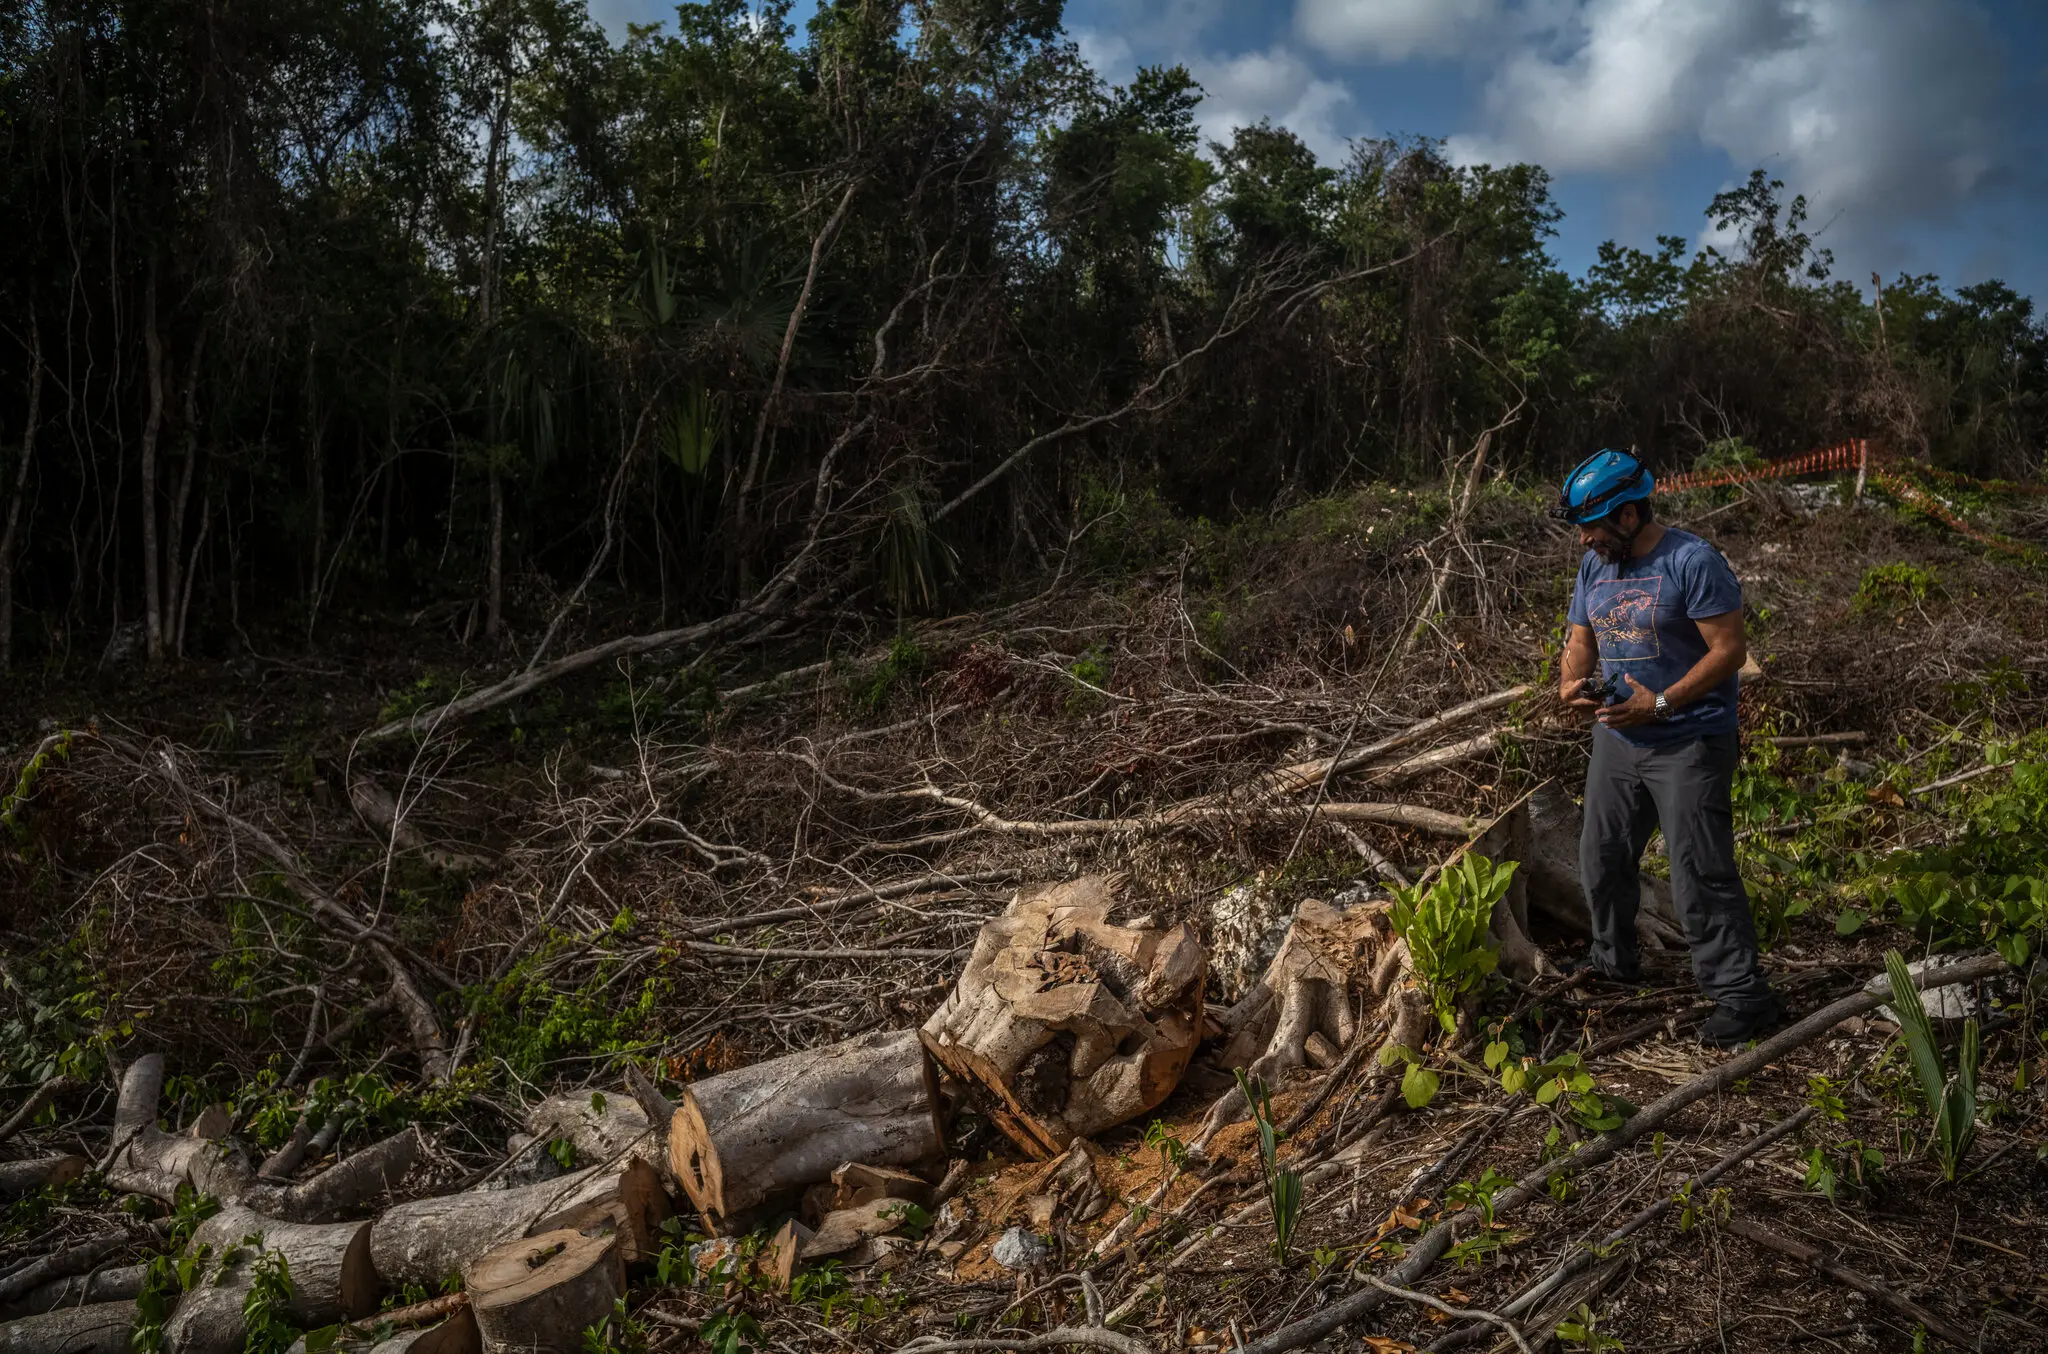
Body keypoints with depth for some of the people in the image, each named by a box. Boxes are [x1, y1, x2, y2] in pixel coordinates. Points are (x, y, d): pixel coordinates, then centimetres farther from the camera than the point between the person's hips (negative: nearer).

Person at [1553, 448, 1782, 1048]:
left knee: (1700, 874, -7)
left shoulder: (1693, 562, -16)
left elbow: (1729, 649, -18)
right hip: (1616, 740, 8)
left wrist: (1660, 704, -24)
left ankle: (1741, 995, 3)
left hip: (1689, 745, -8)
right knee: (1602, 858, 17)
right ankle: (1613, 961, 37)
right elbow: (1581, 641, 13)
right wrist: (1571, 683, -9)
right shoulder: (1595, 566, 7)